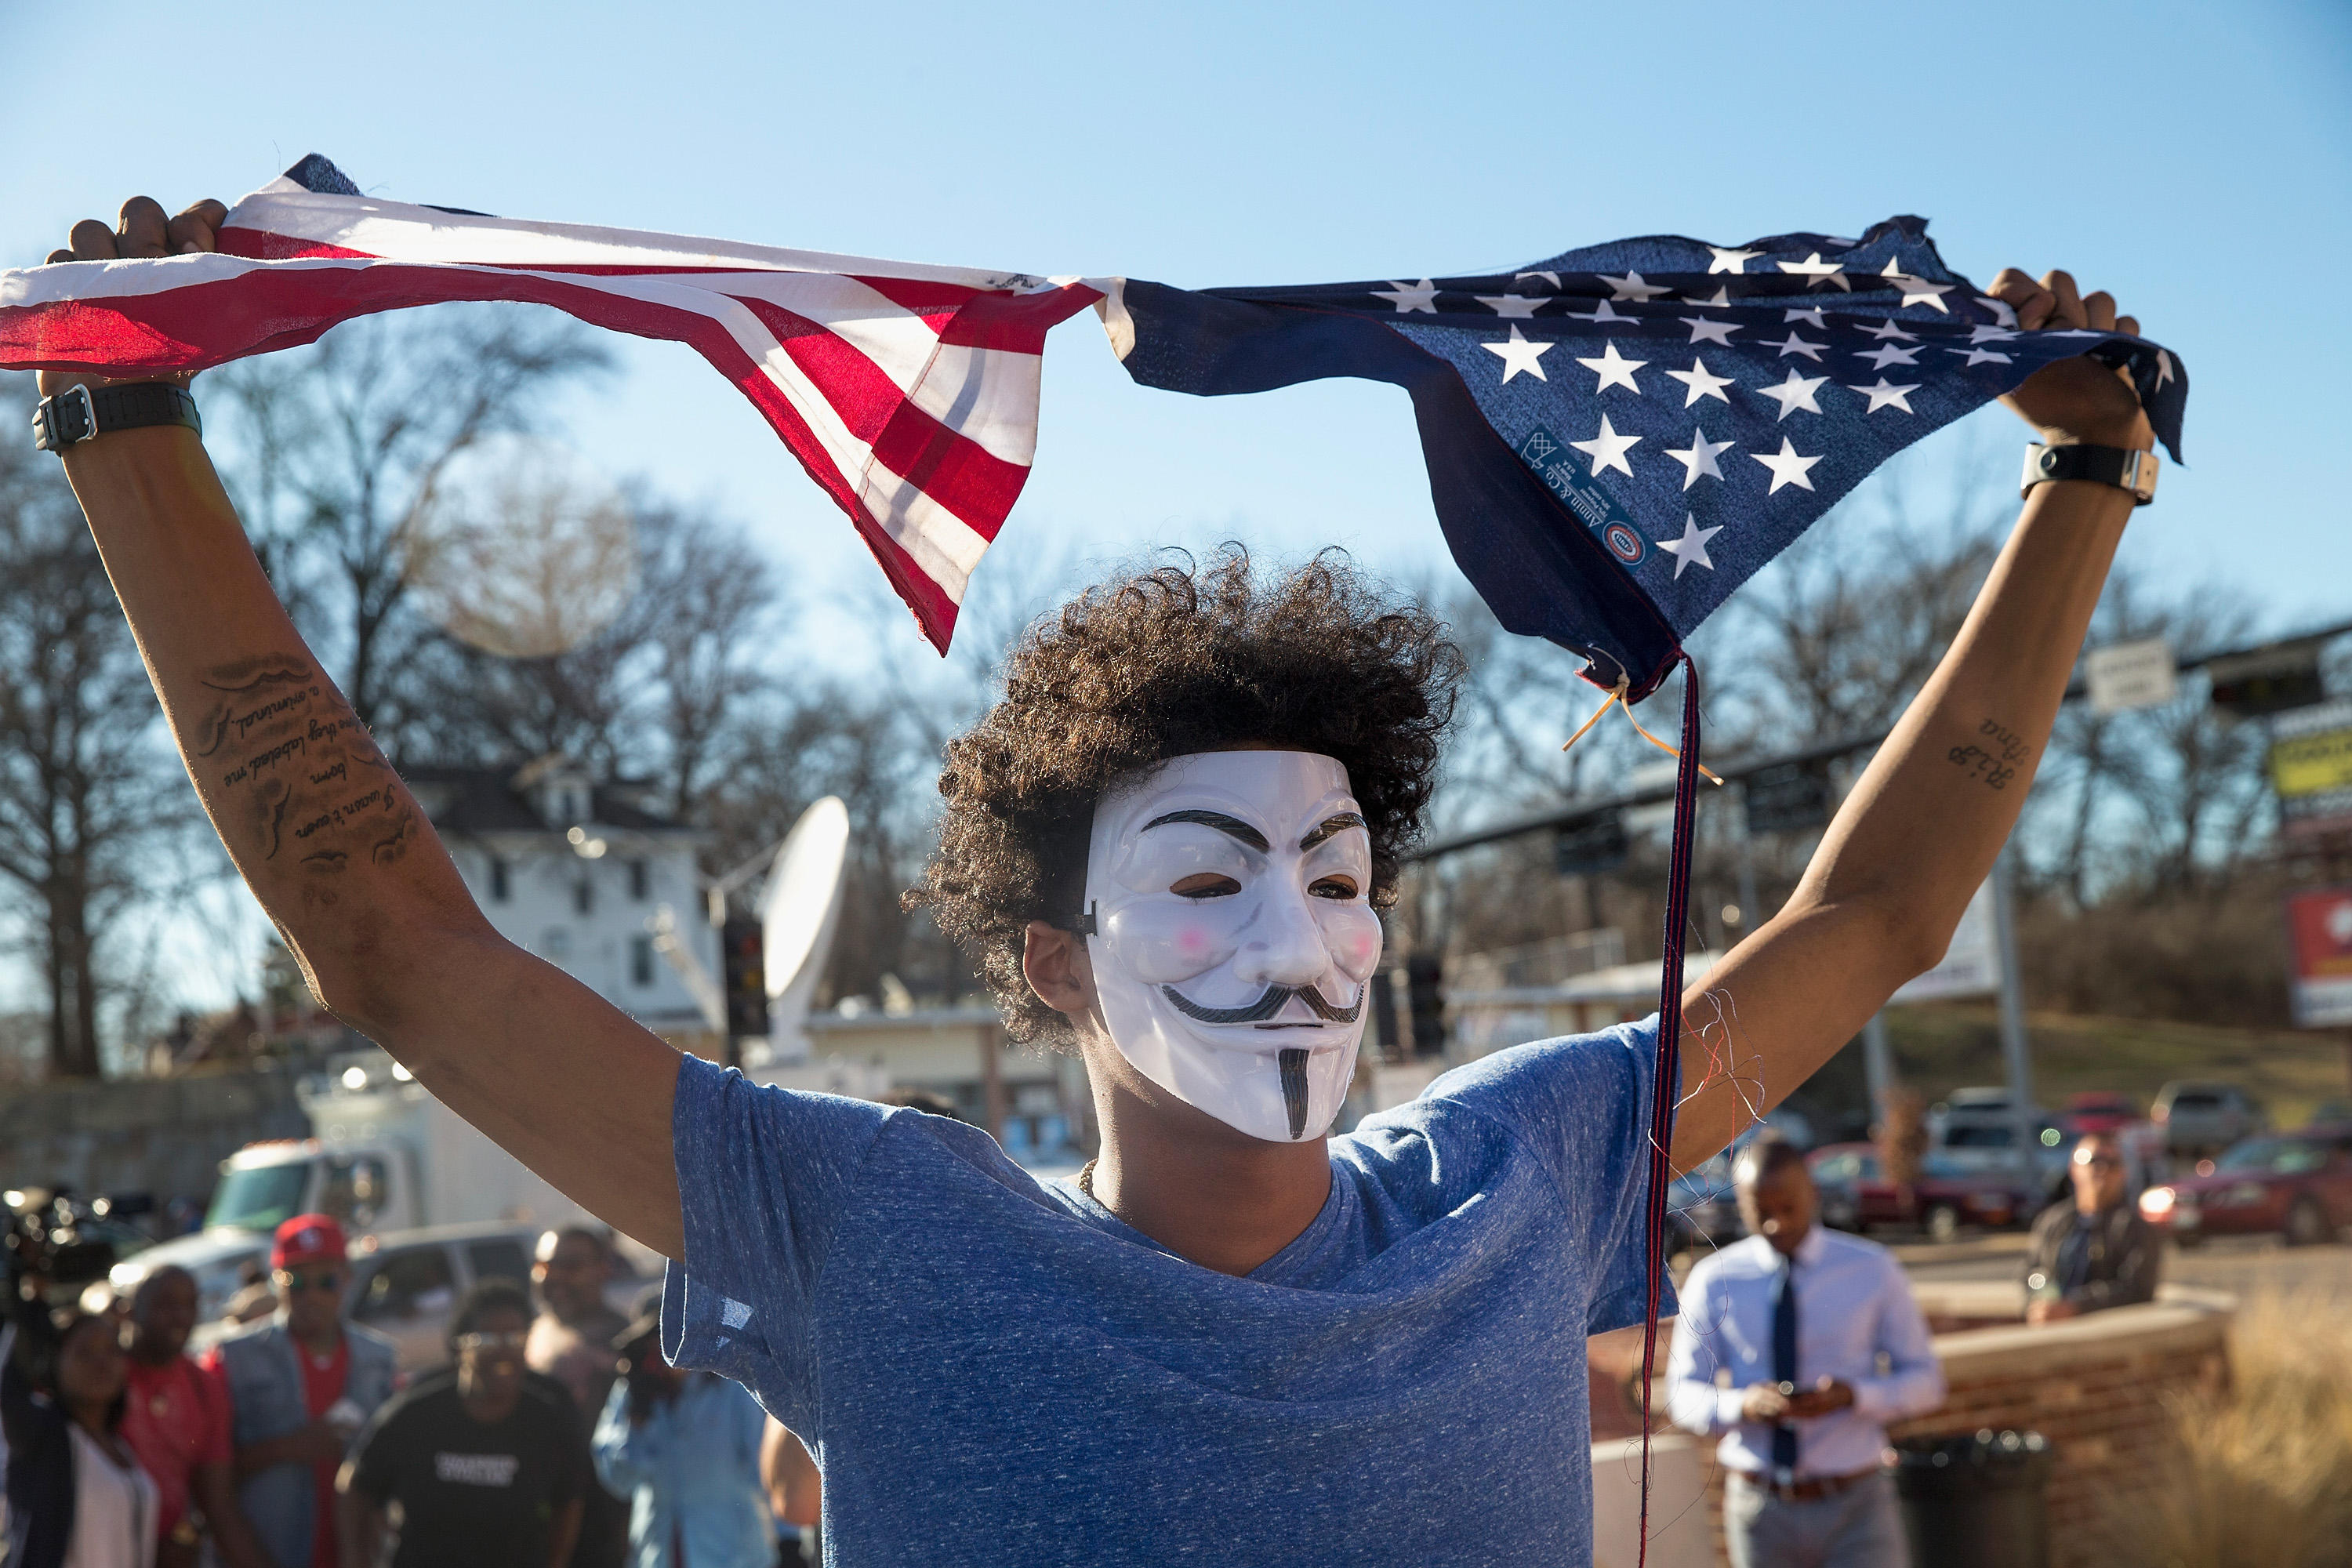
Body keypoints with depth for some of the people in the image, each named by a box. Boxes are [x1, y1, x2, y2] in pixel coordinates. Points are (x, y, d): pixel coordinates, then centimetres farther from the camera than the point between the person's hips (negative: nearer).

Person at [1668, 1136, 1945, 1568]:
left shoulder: (1873, 1270, -1)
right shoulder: (1712, 1281, -1)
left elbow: (1925, 1381, 3)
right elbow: (1683, 1394, 3)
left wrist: (1852, 1395, -18)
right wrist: (1742, 1406, -20)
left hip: (1855, 1507, -1)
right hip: (1760, 1511, 1)